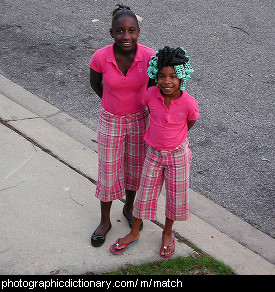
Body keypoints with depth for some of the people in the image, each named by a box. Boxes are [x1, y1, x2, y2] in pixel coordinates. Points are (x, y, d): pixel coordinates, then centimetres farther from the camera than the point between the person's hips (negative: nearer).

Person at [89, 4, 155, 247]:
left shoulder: (149, 56, -20)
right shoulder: (100, 58, -21)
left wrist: (143, 106, 6)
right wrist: (114, 103, 5)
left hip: (139, 120, 1)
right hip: (110, 121, -1)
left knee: (135, 168, 19)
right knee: (108, 171, 11)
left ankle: (129, 207, 46)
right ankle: (105, 221, 32)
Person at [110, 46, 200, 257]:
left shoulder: (189, 103, -24)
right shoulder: (151, 94, -17)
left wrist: (173, 137, 7)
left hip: (177, 154, -2)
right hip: (154, 152, 2)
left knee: (176, 195, 13)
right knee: (145, 192, 13)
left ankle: (168, 233, 38)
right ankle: (134, 233, 32)